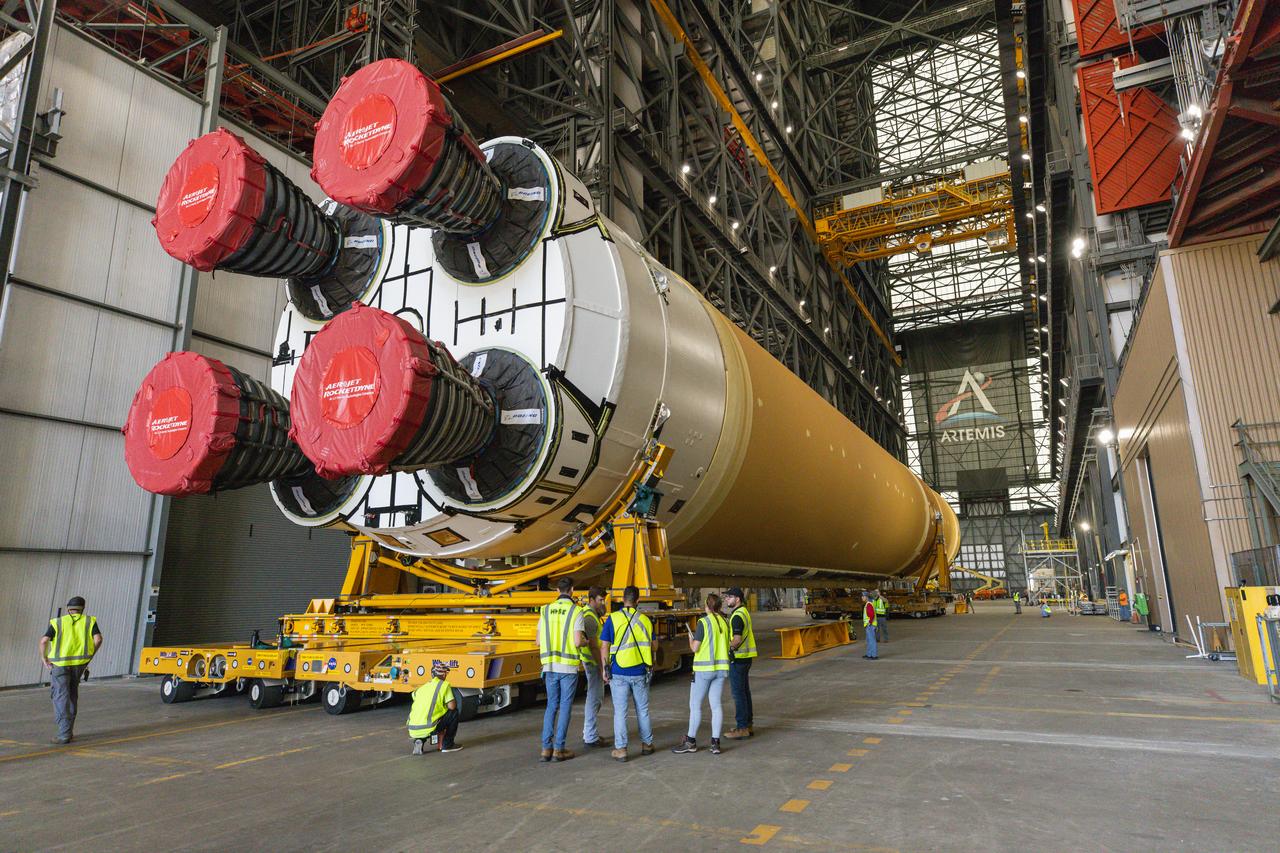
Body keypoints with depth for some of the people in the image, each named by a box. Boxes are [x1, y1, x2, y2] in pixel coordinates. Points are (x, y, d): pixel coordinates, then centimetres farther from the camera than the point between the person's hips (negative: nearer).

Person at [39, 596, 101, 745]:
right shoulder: (89, 621, 7)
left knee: (61, 697, 0)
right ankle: (69, 729, 23)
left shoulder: (58, 622, 6)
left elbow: (44, 641, -8)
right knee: (72, 694, 20)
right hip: (79, 663, 2)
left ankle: (65, 734, -7)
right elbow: (98, 639, -6)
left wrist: (44, 659, 4)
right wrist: (89, 656, 6)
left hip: (60, 663, -2)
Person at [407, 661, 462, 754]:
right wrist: (454, 700, 20)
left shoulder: (422, 687, 20)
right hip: (428, 729, -6)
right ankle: (447, 744, 15)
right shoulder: (444, 685, 2)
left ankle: (419, 741, 12)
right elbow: (452, 706, -5)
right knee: (454, 712, 11)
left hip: (412, 730, 6)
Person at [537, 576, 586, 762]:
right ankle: (558, 749, 9)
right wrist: (586, 642, 7)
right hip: (568, 666, -4)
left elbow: (539, 641, 6)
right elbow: (578, 642, -15)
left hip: (550, 665, 4)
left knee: (552, 705, 14)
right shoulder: (576, 612, -7)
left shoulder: (546, 611, 5)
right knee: (565, 707, 6)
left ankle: (546, 748, 11)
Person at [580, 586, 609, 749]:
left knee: (596, 697, 18)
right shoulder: (589, 617, -20)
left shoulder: (593, 614, 12)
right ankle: (591, 738, 1)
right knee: (594, 698, -5)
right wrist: (602, 667, -21)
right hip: (593, 662, -11)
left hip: (594, 662, 11)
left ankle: (589, 732, 27)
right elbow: (593, 645, -22)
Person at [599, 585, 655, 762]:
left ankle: (620, 749, 7)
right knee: (643, 710, 16)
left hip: (619, 673, -3)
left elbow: (604, 647, -8)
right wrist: (650, 667, 20)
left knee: (620, 712, 4)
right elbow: (651, 647, 7)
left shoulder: (613, 619, -8)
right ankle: (647, 744, 27)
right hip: (640, 673, 3)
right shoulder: (645, 620, 2)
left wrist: (605, 670, 1)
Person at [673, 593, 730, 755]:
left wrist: (690, 637, 7)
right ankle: (715, 743, 7)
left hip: (704, 669, -5)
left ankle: (691, 742, 12)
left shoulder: (703, 622, -12)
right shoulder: (725, 622, 4)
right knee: (716, 705, 8)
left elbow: (695, 648, -13)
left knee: (695, 705, 5)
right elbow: (727, 646, 11)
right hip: (721, 668, 5)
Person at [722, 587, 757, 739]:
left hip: (738, 658, -10)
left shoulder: (737, 616, -19)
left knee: (739, 693, -4)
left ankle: (742, 728, 1)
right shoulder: (744, 612, 13)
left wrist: (726, 650, -12)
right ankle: (748, 725, 22)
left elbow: (737, 640, -26)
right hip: (746, 657, 10)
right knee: (745, 691, 15)